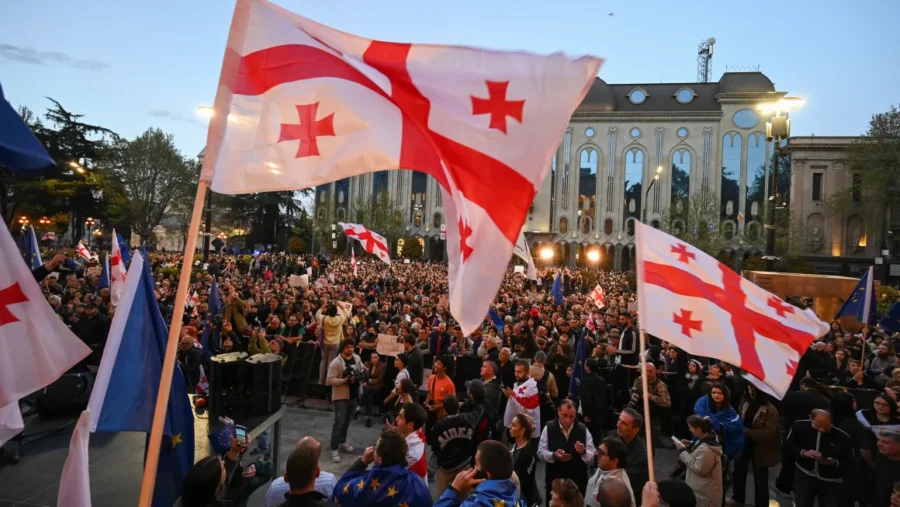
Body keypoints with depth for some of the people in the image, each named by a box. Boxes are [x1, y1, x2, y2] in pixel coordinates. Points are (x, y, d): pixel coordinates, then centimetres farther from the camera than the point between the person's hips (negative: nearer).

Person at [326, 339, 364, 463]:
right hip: (341, 396, -6)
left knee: (347, 421, 19)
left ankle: (342, 442, 36)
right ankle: (334, 449, 1)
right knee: (339, 422, -8)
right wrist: (344, 380, -29)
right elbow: (329, 380, -20)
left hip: (354, 395, 7)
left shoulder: (357, 358, 2)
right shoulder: (336, 362, -18)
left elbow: (362, 369, 18)